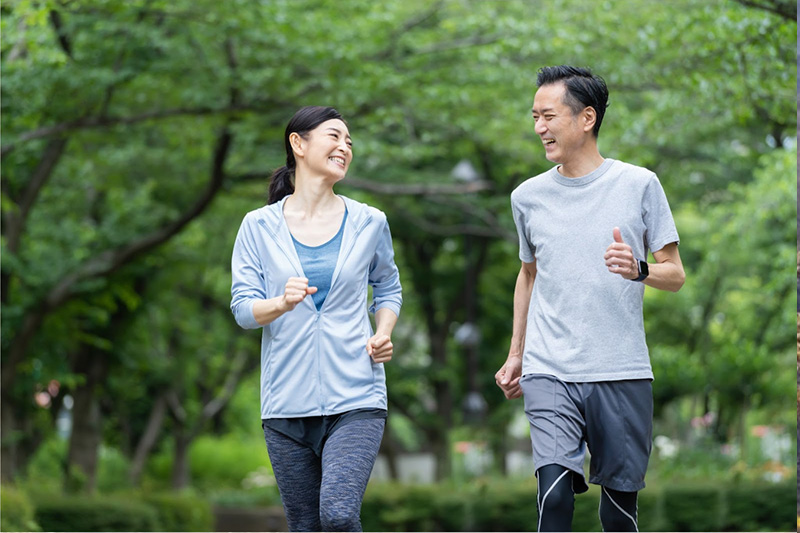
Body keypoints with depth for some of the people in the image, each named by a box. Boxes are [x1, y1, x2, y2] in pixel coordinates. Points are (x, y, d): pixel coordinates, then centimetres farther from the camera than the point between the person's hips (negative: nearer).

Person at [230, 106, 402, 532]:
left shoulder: (369, 223, 6)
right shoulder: (259, 226, 3)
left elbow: (388, 289, 21)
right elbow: (242, 307, -1)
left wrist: (383, 335, 1)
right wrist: (282, 303, -22)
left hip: (355, 400, -1)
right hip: (287, 404, 1)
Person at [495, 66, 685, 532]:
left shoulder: (639, 184, 1)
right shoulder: (528, 196, 9)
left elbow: (675, 274, 4)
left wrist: (639, 270, -18)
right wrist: (516, 354, 24)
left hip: (622, 372, -1)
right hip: (549, 373, 1)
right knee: (555, 492, -16)